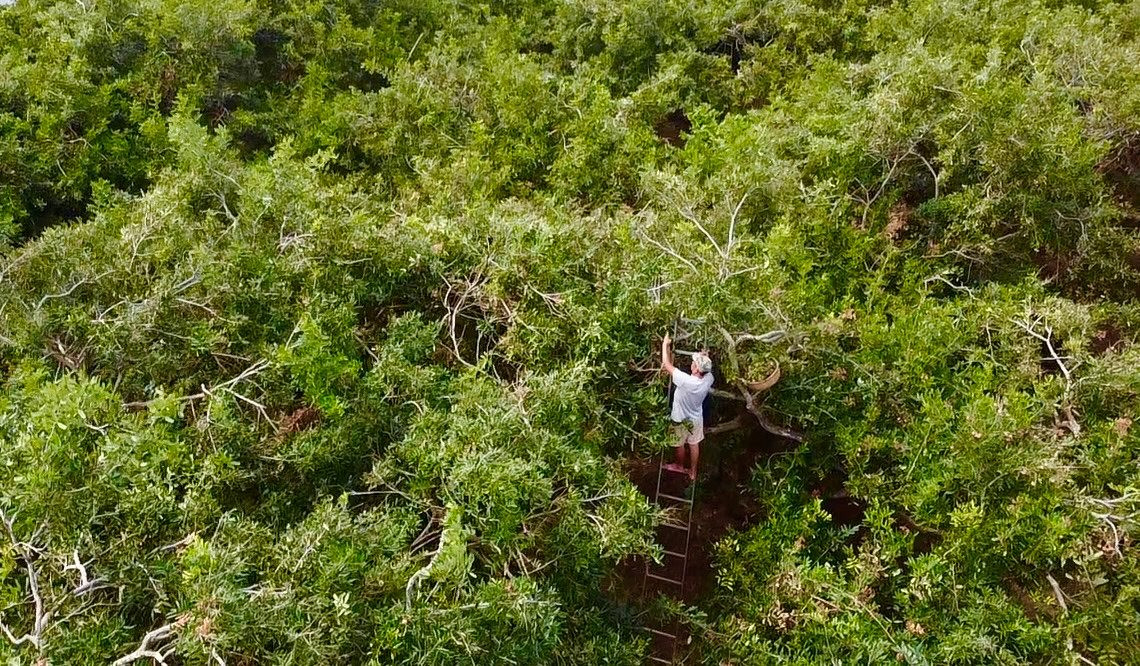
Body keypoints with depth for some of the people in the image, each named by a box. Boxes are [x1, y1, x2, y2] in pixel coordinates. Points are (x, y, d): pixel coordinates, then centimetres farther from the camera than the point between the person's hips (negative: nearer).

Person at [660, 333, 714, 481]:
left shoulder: (685, 381, -42)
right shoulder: (709, 379, -26)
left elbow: (666, 365, -32)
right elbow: (707, 369, 3)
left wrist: (665, 345, -22)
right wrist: (705, 358, -12)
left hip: (681, 420, -4)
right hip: (697, 418, 4)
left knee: (679, 444, 24)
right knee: (694, 444, 25)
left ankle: (679, 466, 50)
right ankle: (693, 472, 42)